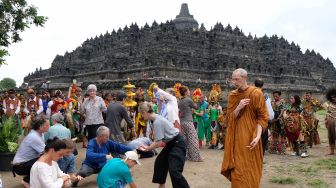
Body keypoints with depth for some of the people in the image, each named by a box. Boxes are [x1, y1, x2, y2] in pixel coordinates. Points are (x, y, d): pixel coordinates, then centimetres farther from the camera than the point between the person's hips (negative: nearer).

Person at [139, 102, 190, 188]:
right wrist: (148, 147, 1)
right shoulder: (156, 119, 4)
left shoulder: (157, 122, -25)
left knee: (174, 170, -16)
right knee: (160, 162, 17)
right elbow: (158, 139, 7)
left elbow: (159, 143, -23)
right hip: (171, 143, 11)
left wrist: (148, 148, -10)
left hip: (178, 143, -10)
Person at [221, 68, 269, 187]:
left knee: (250, 171, 3)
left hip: (250, 138, -4)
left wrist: (257, 136, -19)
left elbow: (262, 117, -8)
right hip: (236, 138, 4)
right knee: (237, 171, 8)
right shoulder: (232, 95, 7)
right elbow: (229, 118, 5)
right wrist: (239, 107, -14)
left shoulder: (255, 93, -7)